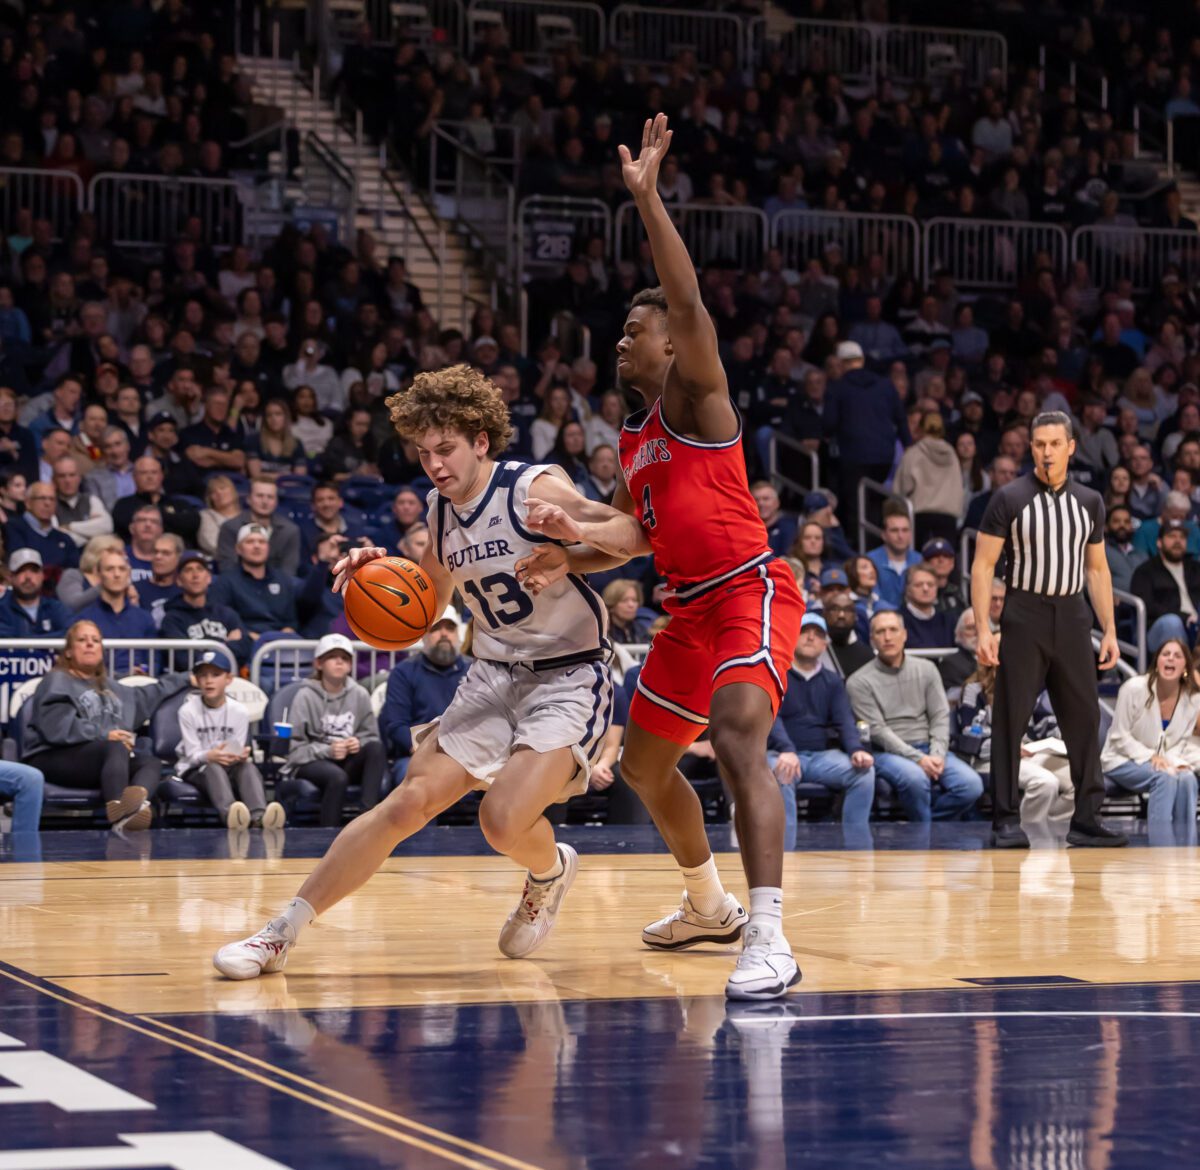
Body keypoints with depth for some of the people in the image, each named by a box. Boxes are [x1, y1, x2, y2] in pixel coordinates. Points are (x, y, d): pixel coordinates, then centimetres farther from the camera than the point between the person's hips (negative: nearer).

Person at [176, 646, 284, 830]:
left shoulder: (239, 712, 2)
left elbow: (238, 752, -1)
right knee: (213, 768, -37)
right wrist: (210, 756, -31)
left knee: (248, 766, -31)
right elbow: (192, 754, -9)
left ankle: (258, 816, -60)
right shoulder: (188, 711, -4)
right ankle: (229, 814, -69)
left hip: (231, 767, 3)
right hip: (195, 770, -3)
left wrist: (240, 756, -27)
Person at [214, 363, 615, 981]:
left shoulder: (534, 490, -15)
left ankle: (550, 871, 13)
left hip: (568, 679, -6)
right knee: (407, 802, -5)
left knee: (504, 820, -25)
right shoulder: (442, 509, 7)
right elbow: (426, 610, 18)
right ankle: (280, 933, -2)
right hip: (493, 675, 6)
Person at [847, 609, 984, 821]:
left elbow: (940, 716, 8)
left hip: (928, 749, 4)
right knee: (915, 778, -38)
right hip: (887, 753, -4)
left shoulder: (926, 669, 13)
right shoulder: (859, 682, 0)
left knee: (972, 785, -21)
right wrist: (918, 759, -18)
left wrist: (937, 755, -10)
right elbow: (877, 731, -8)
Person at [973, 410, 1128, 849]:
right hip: (1024, 617, -4)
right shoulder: (1009, 499, -3)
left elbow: (1097, 569, 15)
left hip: (1071, 619, 4)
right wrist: (983, 629, -12)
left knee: (1084, 719, 2)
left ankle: (1086, 819, 9)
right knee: (1011, 721, -2)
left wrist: (1110, 630, 9)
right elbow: (983, 565, -3)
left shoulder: (1089, 502, 9)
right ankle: (1007, 820, 3)